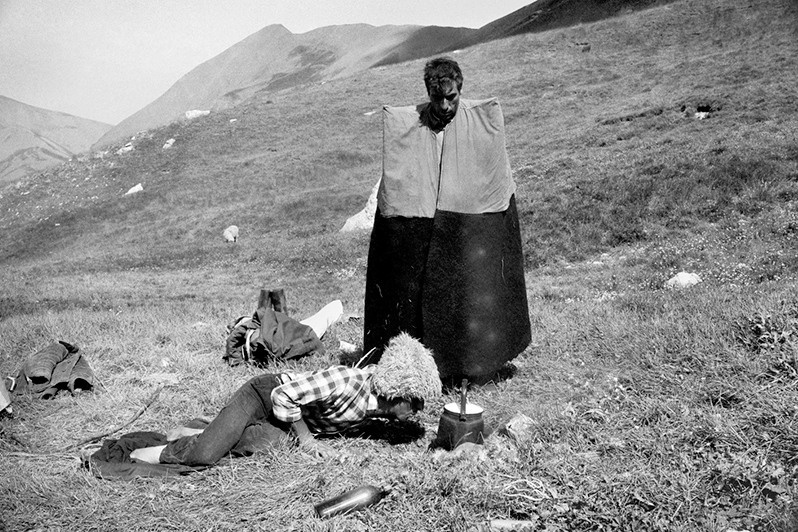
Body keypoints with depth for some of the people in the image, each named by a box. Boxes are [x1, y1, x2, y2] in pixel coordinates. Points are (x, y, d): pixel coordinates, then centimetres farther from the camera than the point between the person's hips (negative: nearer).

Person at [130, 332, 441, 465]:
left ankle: (202, 435, 1)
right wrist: (305, 439, -23)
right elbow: (284, 395, -29)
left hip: (286, 419, 7)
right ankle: (165, 451, 10)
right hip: (264, 394, -7)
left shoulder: (383, 402, -12)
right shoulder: (347, 382, -36)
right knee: (204, 457, -20)